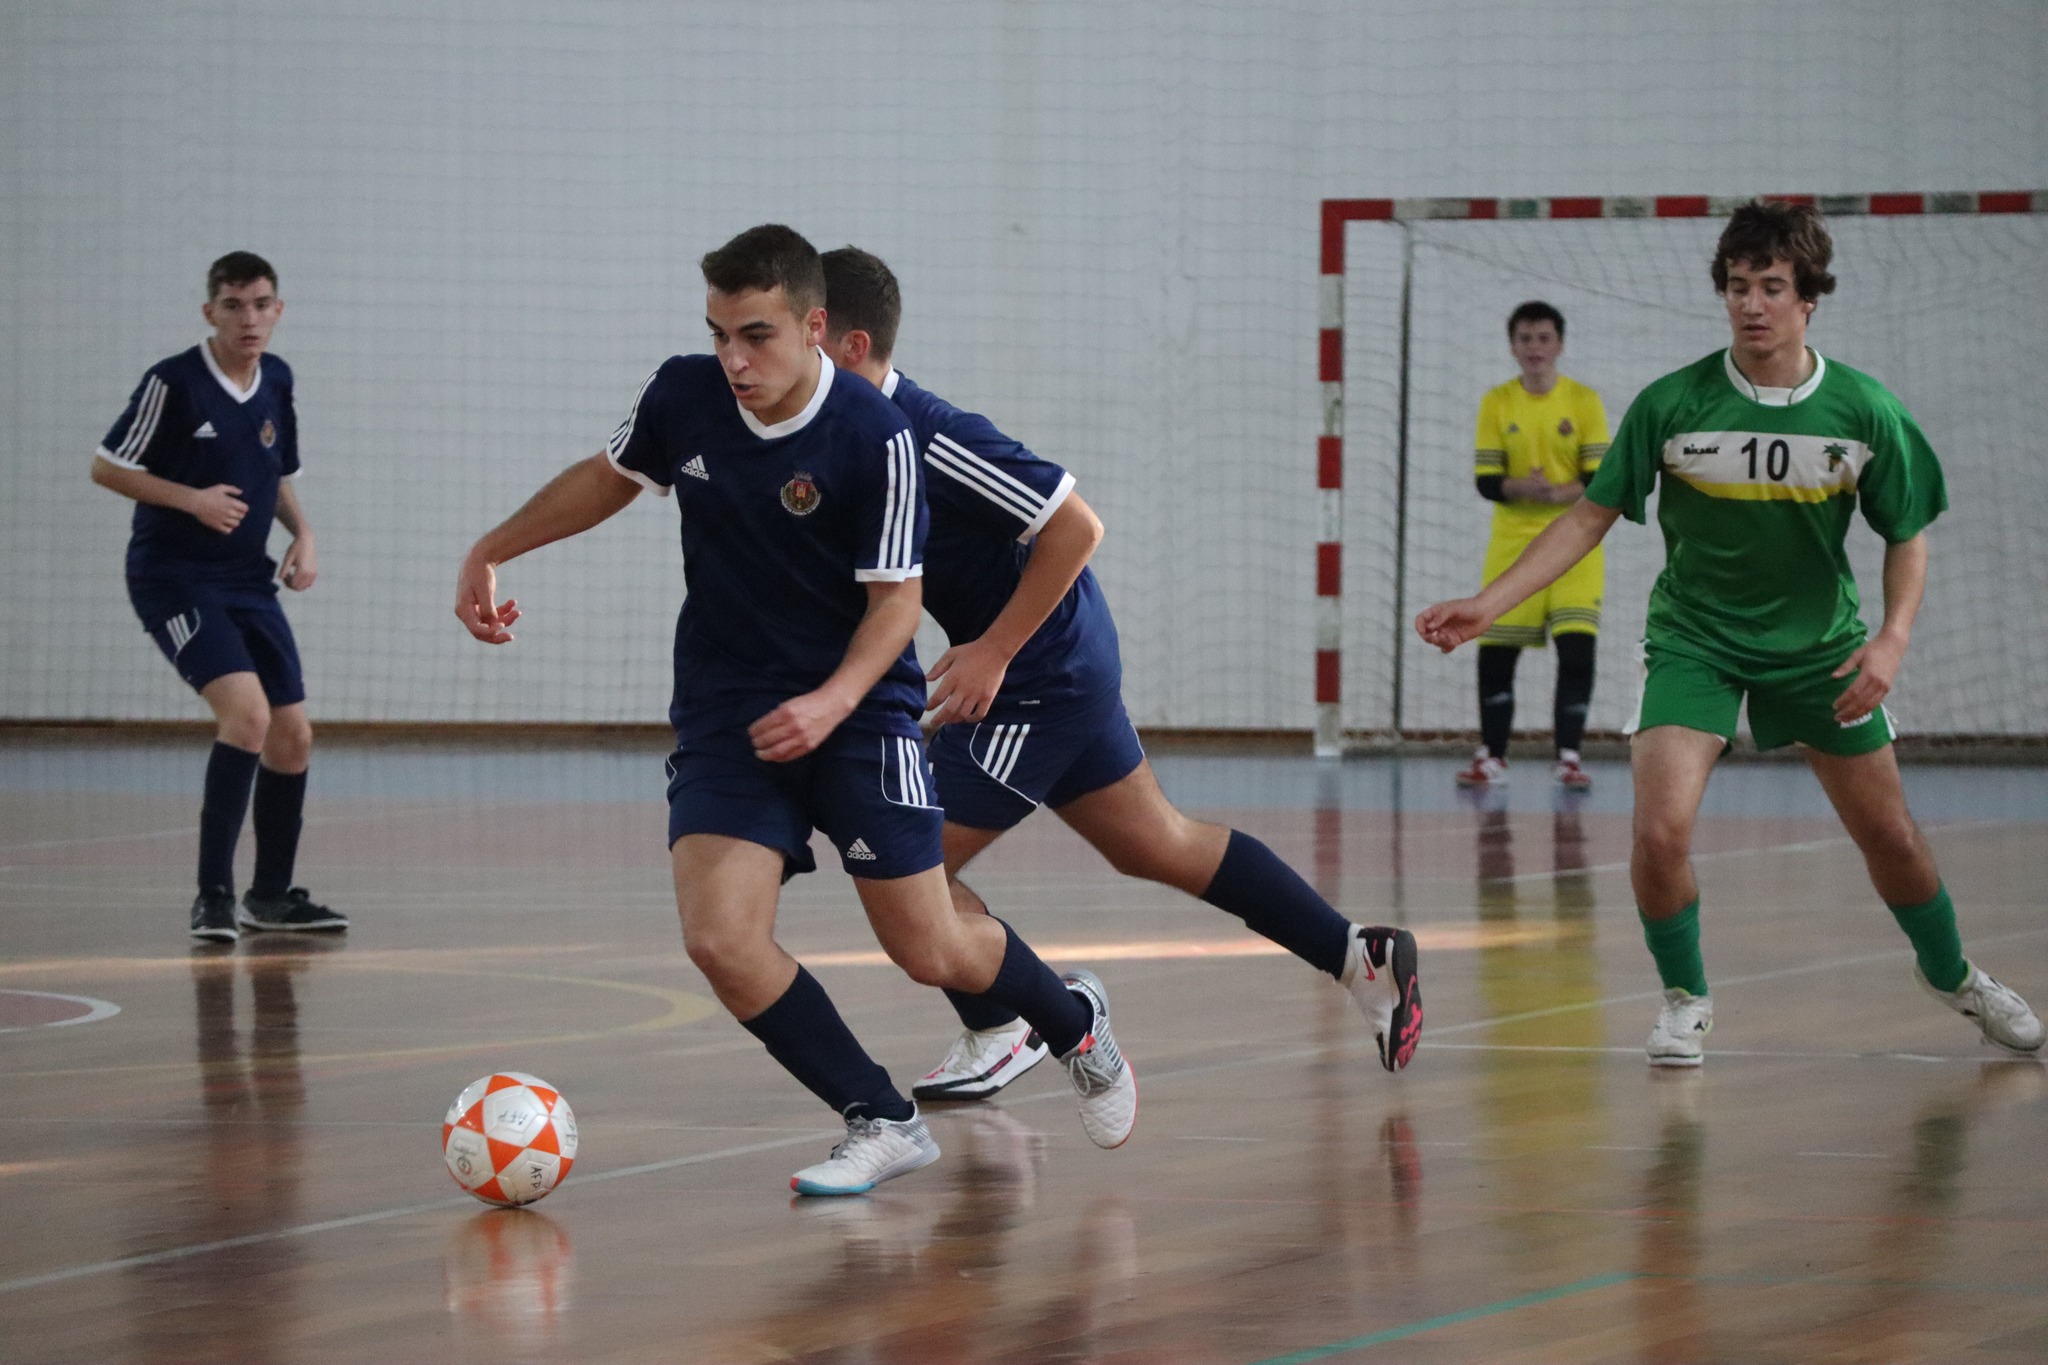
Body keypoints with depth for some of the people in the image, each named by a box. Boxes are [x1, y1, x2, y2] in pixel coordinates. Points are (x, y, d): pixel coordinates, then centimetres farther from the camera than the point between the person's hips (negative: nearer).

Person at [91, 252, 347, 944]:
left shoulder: (277, 380, 6)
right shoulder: (173, 382, -13)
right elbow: (106, 466, -8)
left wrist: (303, 535, 3)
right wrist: (193, 499, -19)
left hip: (248, 579, 7)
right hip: (174, 575, -7)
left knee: (292, 736, 6)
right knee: (247, 712, -24)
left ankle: (272, 894, 24)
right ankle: (213, 896, -19)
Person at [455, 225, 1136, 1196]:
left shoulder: (874, 438, -19)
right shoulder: (681, 398, -7)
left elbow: (897, 596, -14)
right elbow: (610, 477, 15)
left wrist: (834, 700, -30)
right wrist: (490, 553, 15)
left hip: (857, 711, -3)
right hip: (724, 714, 3)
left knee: (929, 952, 3)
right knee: (719, 938, -17)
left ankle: (1073, 1020, 37)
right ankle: (882, 1125, -2)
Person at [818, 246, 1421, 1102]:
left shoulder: (929, 439, -26)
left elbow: (1075, 526, -25)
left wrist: (994, 652, -23)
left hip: (1041, 675, -10)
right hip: (1069, 669, 10)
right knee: (1158, 847, 19)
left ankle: (1001, 1036, 14)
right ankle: (1359, 957, 24)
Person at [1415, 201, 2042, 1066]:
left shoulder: (1865, 411, -12)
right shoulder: (1671, 404, -15)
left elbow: (1907, 534, 0)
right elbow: (1593, 515, -7)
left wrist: (1892, 638, -16)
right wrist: (1489, 604, -14)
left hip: (1819, 645, 1)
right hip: (1694, 639, -1)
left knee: (1890, 838, 9)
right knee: (1660, 831, -19)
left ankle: (1952, 975, 38)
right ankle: (1684, 997, 8)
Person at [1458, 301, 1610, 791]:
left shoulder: (1584, 401, -2)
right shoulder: (1497, 403, 1)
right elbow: (1487, 481, -4)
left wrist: (1559, 493, -24)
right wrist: (1523, 487, -24)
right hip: (1513, 543, 1)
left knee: (1577, 648, -13)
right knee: (1494, 650, 1)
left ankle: (1568, 756, -3)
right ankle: (1492, 757, 15)